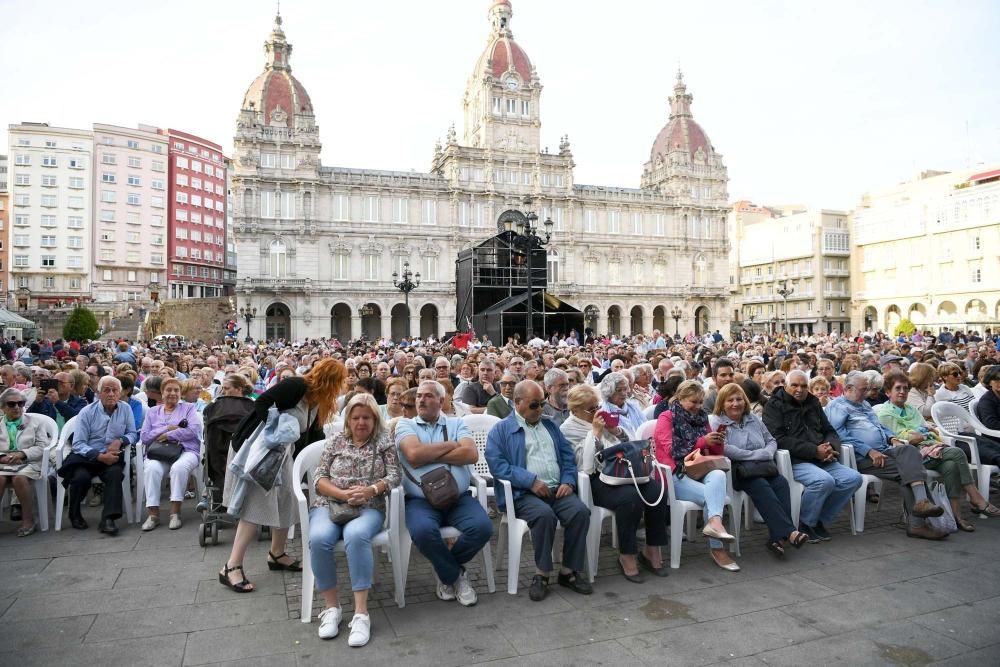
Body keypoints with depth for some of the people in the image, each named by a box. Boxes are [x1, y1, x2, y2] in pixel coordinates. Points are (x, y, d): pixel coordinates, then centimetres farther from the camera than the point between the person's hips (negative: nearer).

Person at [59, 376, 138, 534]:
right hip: (87, 457, -1)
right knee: (81, 477, -29)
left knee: (115, 473, -31)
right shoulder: (87, 412, -2)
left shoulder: (125, 409, 4)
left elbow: (132, 434, 10)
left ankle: (108, 518, -28)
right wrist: (100, 456, -20)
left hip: (112, 456, 1)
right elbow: (78, 444, -6)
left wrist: (120, 441, -13)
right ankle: (74, 515, 0)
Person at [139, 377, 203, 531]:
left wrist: (167, 435, -4)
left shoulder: (189, 408, 17)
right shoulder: (152, 412, 23)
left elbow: (193, 430, -2)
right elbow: (144, 437, 9)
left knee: (179, 467, -36)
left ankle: (175, 512, -29)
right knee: (151, 468, -32)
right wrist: (167, 429, -4)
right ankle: (153, 513, -27)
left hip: (186, 451, -2)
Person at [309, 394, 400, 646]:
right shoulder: (335, 440, 13)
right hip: (329, 504, 2)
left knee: (356, 535, -37)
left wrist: (370, 490, -19)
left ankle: (361, 612, -32)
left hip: (368, 508, -2)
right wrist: (343, 494, -12)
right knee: (319, 538, -32)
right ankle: (331, 606, -16)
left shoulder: (384, 442, 9)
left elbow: (394, 477, 0)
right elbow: (319, 478, 6)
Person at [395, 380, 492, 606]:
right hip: (420, 500, -2)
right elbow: (413, 454, -12)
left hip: (459, 497, 2)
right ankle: (455, 575, 0)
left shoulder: (456, 423, 14)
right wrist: (451, 445, -2)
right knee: (423, 531, -33)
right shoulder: (405, 425, 9)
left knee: (482, 527, -24)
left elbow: (472, 454, -5)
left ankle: (447, 571, 8)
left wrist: (429, 456, -8)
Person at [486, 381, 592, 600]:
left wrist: (568, 481, -2)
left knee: (580, 511, -23)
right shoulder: (501, 430, 5)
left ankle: (569, 571, -7)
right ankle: (541, 573, -14)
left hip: (557, 489, 5)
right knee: (544, 514, -34)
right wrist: (531, 481, -16)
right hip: (524, 493, -4)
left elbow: (568, 456, 18)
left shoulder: (550, 426, 23)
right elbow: (497, 464, -8)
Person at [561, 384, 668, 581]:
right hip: (596, 479, -6)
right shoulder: (568, 429, 2)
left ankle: (652, 550, -6)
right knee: (630, 496, -33)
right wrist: (595, 432, -11)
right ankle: (626, 556, -14)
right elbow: (585, 463, -13)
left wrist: (616, 430, 4)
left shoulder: (601, 418, 20)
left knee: (656, 489, -21)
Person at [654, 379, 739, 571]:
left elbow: (715, 453, 22)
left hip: (699, 472, 4)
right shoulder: (666, 418, 5)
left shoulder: (701, 418, 18)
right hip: (675, 475, -4)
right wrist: (702, 442, -13)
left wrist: (717, 442, -2)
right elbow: (672, 450, -8)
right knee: (711, 495, -29)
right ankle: (717, 549, -26)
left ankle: (714, 523, -47)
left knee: (718, 475, -32)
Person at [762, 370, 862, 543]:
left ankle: (819, 520, 1)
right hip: (794, 461, -7)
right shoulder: (774, 406, -1)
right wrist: (814, 451, -18)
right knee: (824, 480, -32)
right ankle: (804, 524, -8)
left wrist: (832, 447, -4)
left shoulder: (813, 403, 19)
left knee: (854, 478, -14)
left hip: (822, 459, 7)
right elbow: (779, 439, -13)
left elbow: (830, 431, 21)